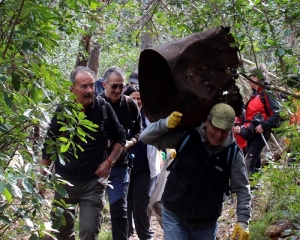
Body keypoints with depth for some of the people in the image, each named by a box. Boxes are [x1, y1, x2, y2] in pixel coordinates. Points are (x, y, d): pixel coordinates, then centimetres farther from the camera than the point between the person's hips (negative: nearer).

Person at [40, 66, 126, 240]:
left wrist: (109, 162, -9)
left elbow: (120, 138, 4)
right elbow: (49, 145, 6)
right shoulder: (62, 111, -4)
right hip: (64, 181, 2)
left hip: (94, 182, -2)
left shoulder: (104, 109, -8)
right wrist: (42, 177, 5)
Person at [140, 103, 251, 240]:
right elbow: (146, 137, -6)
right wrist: (166, 124, -25)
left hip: (206, 225, 1)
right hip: (174, 217, -1)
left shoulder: (233, 154, -10)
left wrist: (243, 221, -14)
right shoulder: (186, 137, -11)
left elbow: (242, 190, -3)